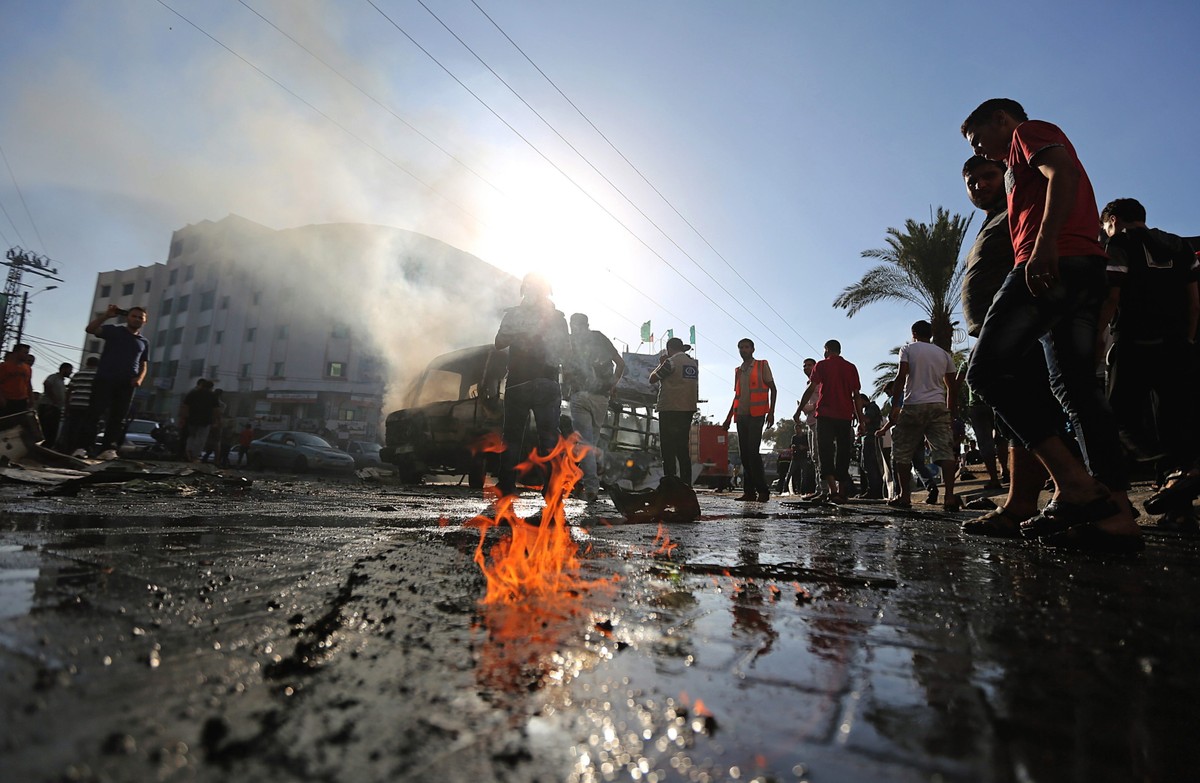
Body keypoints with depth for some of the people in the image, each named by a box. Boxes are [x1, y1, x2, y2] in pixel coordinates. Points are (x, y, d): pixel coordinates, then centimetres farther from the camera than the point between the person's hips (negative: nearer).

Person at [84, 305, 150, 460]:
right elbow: (90, 329, -5)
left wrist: (139, 378, -2)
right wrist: (106, 315, -11)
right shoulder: (114, 330, 11)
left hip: (127, 384, 3)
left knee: (118, 417, -2)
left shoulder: (144, 342, 20)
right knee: (94, 412, -9)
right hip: (104, 379, -3)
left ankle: (107, 449, -2)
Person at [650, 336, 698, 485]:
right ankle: (686, 484, 14)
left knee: (668, 450, -4)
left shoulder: (671, 361, -10)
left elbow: (652, 378, -5)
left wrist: (661, 363, 8)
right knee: (683, 449, 13)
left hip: (670, 410, -7)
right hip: (688, 410, 7)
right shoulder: (693, 363, 12)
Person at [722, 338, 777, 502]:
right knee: (744, 453, 4)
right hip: (741, 415, 6)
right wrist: (728, 418, 20)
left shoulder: (762, 365, 4)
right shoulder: (738, 371, 20)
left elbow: (773, 389, 1)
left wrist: (771, 412, -10)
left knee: (752, 451, -14)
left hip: (756, 415, -6)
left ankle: (762, 490, -8)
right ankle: (749, 491, 8)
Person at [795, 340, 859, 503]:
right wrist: (858, 416, 12)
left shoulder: (822, 365, 3)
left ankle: (833, 490, -23)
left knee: (825, 453, -6)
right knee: (843, 453, 11)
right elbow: (856, 395, 8)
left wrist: (799, 410, 0)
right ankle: (842, 492, 16)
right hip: (846, 416, 3)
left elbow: (811, 389, -4)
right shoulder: (851, 367, 11)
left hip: (826, 415, -3)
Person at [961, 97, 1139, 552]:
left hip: (1053, 263, -10)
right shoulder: (1029, 161, 36)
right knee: (1076, 387, 0)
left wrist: (1044, 241, -24)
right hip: (1087, 267, 10)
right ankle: (1115, 513, -6)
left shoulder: (1028, 131, 11)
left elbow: (1064, 172, -10)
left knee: (988, 368, -17)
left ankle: (1072, 480, -24)